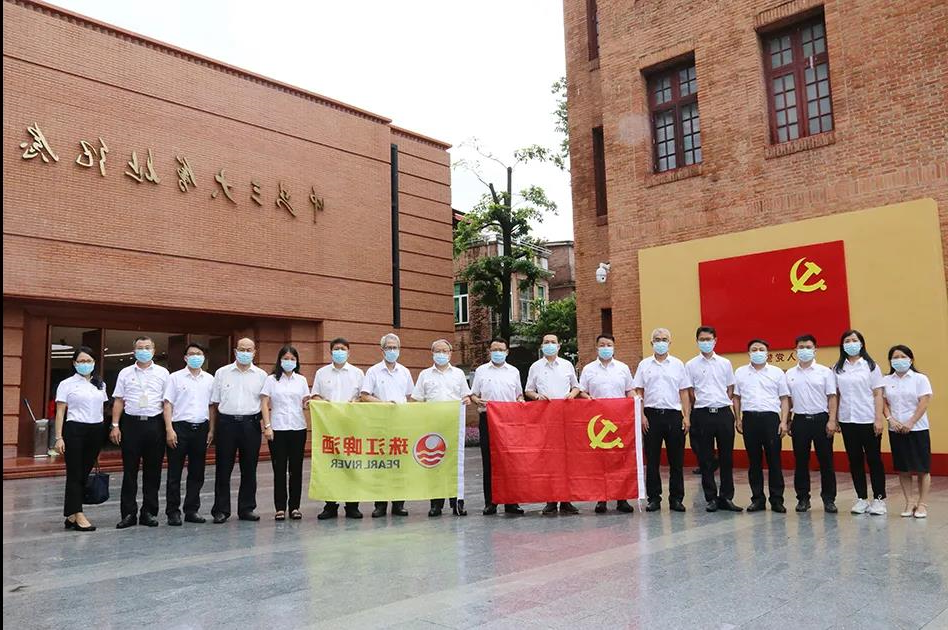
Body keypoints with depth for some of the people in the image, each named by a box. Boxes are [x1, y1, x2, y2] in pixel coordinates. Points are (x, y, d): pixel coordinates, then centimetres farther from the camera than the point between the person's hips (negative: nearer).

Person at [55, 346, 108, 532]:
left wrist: (105, 431, 8)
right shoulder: (67, 384, 1)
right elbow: (60, 412, -2)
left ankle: (71, 516, 13)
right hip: (75, 430, -4)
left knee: (85, 473, 6)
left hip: (96, 431, 5)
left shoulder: (100, 384, 13)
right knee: (75, 474, -4)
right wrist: (59, 437, -9)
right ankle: (78, 516, -4)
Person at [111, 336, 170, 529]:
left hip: (154, 424, 0)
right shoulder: (125, 373, 8)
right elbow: (118, 401, 7)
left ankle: (149, 512, 14)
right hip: (131, 423, 0)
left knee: (153, 471, 5)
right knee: (129, 471, 3)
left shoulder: (162, 373, 6)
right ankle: (128, 513, 10)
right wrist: (115, 426, -1)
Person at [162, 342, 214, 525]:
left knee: (197, 473, 7)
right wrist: (169, 429, -11)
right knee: (175, 473, 0)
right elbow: (168, 404, -3)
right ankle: (173, 511, 8)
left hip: (201, 428, 4)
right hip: (180, 427, -3)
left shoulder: (209, 379, 10)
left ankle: (192, 510, 16)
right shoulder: (175, 377, 0)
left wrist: (211, 430, 6)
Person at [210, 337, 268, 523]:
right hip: (226, 422, -1)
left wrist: (264, 421, -3)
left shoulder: (261, 375, 8)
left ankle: (247, 508, 15)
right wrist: (212, 429, 3)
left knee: (249, 469, 6)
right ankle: (221, 510, 10)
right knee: (223, 469, 2)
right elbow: (214, 403, 7)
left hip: (251, 423, 1)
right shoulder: (222, 373, 6)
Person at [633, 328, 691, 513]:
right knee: (652, 460, 3)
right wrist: (641, 415, -4)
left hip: (673, 414, 0)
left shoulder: (678, 364, 8)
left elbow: (684, 392, 7)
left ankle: (676, 498, 12)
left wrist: (687, 417, 0)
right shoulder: (644, 365, 7)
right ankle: (653, 498, 12)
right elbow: (639, 392, 6)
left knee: (676, 460, 3)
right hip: (652, 415, 0)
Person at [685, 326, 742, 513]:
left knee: (726, 457, 4)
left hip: (724, 413, 1)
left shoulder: (725, 363, 9)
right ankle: (711, 498, 11)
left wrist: (723, 405, 4)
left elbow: (730, 389, 13)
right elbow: (690, 393, 6)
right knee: (705, 459, 2)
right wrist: (703, 406, 3)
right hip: (702, 414, -1)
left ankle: (726, 497, 12)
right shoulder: (691, 365, 4)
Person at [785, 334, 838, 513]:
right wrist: (787, 421, 8)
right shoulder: (790, 374, 9)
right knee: (801, 461, 6)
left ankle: (829, 499, 12)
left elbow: (832, 397, 0)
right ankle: (803, 498, 15)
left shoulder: (825, 372, 2)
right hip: (800, 420, 2)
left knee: (826, 461, 2)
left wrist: (832, 420, -9)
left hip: (821, 419, -2)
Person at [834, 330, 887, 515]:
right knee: (854, 460, 7)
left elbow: (878, 394, -3)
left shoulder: (870, 366, -1)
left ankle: (879, 498, 12)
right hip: (847, 421, 3)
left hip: (868, 420, -3)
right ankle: (861, 498, 16)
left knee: (874, 459, 3)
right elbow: (835, 395, 8)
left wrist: (879, 419, -9)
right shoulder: (837, 368, 6)